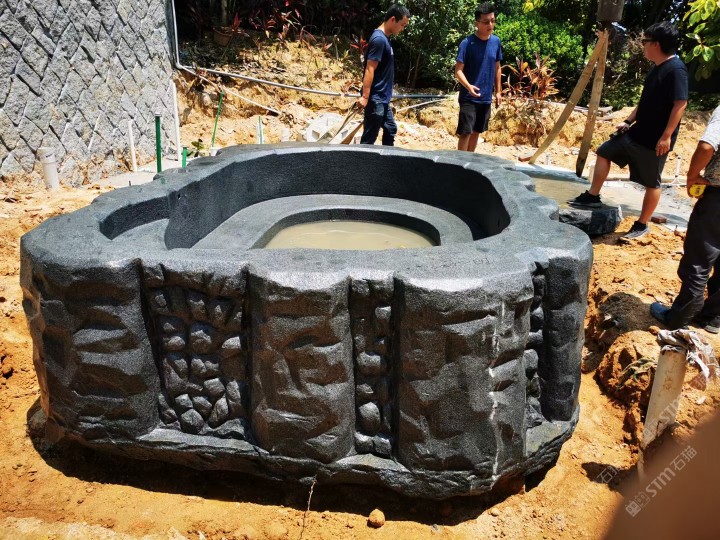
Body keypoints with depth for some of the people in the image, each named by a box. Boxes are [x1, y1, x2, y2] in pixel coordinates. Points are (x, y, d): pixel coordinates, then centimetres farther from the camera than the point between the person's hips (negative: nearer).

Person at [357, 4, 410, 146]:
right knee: (370, 137, -4)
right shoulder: (379, 39, -16)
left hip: (383, 98, 10)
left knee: (390, 129, 17)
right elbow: (370, 70, -21)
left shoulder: (385, 38, 13)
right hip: (375, 98, -10)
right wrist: (365, 97, -24)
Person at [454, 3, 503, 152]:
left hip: (486, 98, 5)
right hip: (469, 97, -5)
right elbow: (458, 70, -15)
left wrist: (497, 91, 13)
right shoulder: (467, 43, -12)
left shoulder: (496, 41, 5)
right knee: (465, 132, -8)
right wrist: (468, 86, -32)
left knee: (476, 132, 13)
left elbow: (497, 68, 15)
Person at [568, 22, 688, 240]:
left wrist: (666, 136, -26)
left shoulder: (676, 69, -19)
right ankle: (593, 196, 21)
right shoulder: (657, 68, 11)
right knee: (604, 152, 13)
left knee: (652, 183, 3)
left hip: (655, 140, -10)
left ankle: (642, 224, 14)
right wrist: (628, 122, 15)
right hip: (638, 132, 10)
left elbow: (680, 104, -24)